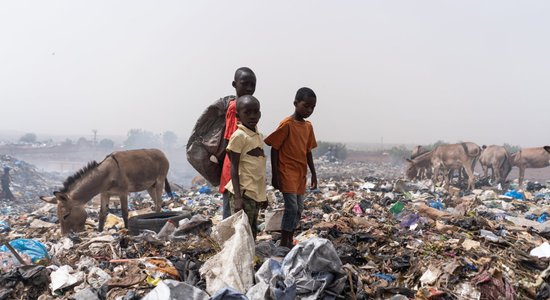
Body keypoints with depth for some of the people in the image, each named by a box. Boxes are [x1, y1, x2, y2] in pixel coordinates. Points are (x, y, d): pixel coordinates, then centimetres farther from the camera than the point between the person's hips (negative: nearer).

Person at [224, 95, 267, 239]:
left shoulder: (258, 135, 13)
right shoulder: (239, 136, -10)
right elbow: (234, 168, -12)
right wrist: (237, 197, -18)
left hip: (256, 193, 8)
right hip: (244, 193, -8)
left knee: (252, 233, 15)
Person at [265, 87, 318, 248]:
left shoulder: (308, 126, 9)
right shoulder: (286, 124, -13)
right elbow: (274, 149, -11)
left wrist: (313, 173, 13)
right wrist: (274, 175, -14)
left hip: (301, 174, 8)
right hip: (287, 173, -8)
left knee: (299, 209, 10)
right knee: (291, 208, -11)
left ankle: (290, 242, 21)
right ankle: (283, 244, 0)